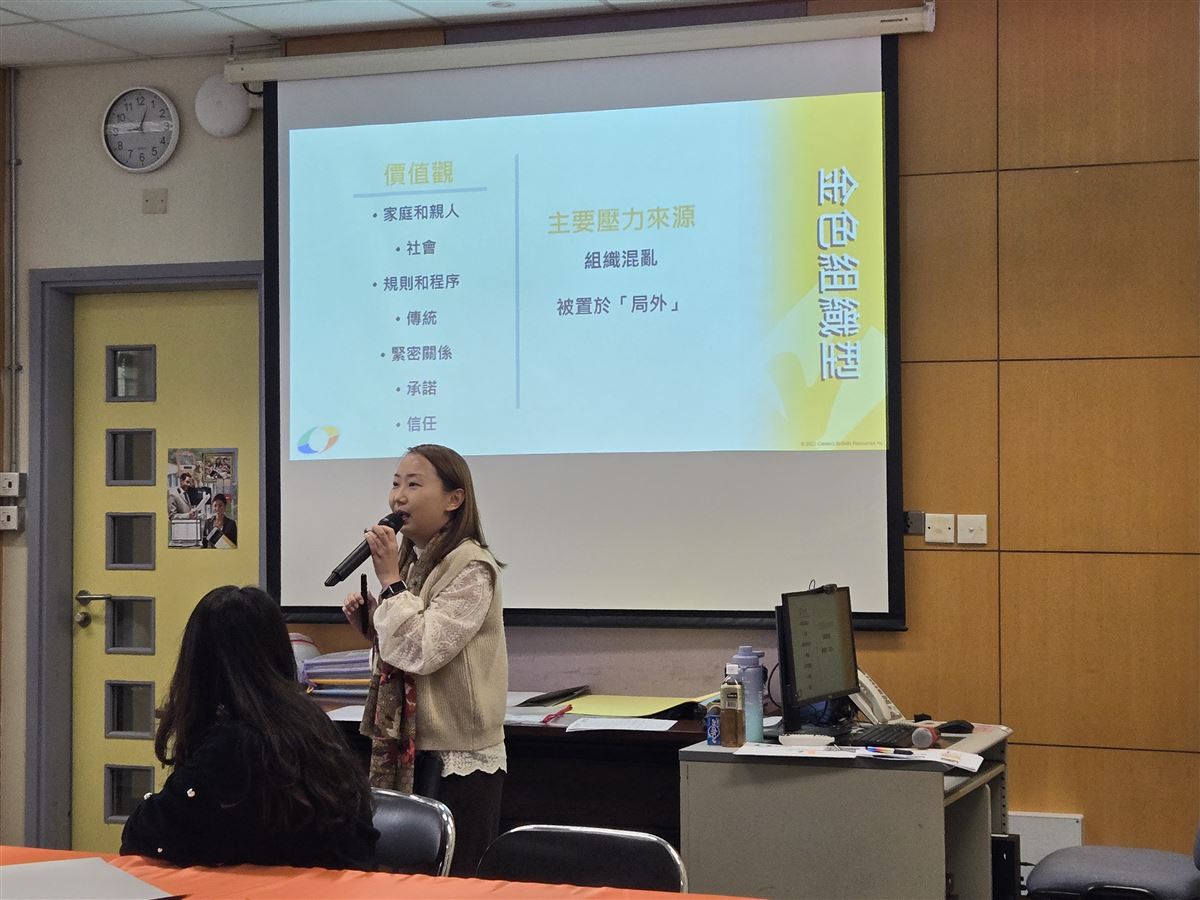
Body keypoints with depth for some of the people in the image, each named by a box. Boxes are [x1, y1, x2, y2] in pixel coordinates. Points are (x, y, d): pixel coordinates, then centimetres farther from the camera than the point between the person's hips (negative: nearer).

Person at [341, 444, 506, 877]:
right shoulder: (411, 558, 10)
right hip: (407, 747, 8)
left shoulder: (470, 567, -15)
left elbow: (421, 652, -23)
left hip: (458, 759, -8)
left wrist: (390, 579, -18)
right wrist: (372, 618, 3)